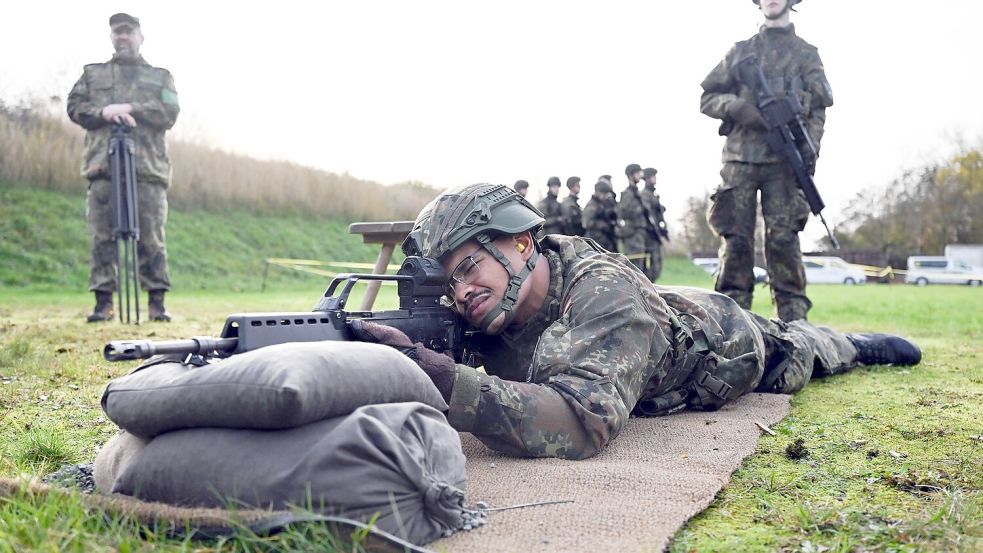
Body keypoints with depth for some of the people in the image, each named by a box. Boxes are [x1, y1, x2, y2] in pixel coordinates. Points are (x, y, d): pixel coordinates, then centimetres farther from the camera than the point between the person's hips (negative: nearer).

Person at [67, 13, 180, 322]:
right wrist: (103, 112, -8)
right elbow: (75, 107, 11)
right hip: (102, 167, 1)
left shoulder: (160, 77, 19)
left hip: (147, 169, -1)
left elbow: (169, 114, 4)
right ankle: (103, 302, 2)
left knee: (151, 238, -5)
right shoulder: (92, 73, 23)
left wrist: (131, 108, -8)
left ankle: (157, 302, -1)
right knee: (102, 237, -2)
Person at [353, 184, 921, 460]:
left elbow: (585, 422, -63)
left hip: (725, 341, -6)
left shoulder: (604, 293, -50)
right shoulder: (488, 315, -30)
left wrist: (436, 373, -69)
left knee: (801, 355, 28)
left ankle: (858, 342, 62)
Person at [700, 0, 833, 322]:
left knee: (783, 240, -8)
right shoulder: (740, 51, 18)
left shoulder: (807, 54, 15)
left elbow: (818, 111, 7)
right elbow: (707, 98, 14)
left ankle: (793, 317, -5)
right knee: (736, 239, -3)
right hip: (740, 160, 1)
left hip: (784, 162, -1)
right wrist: (737, 106, -7)